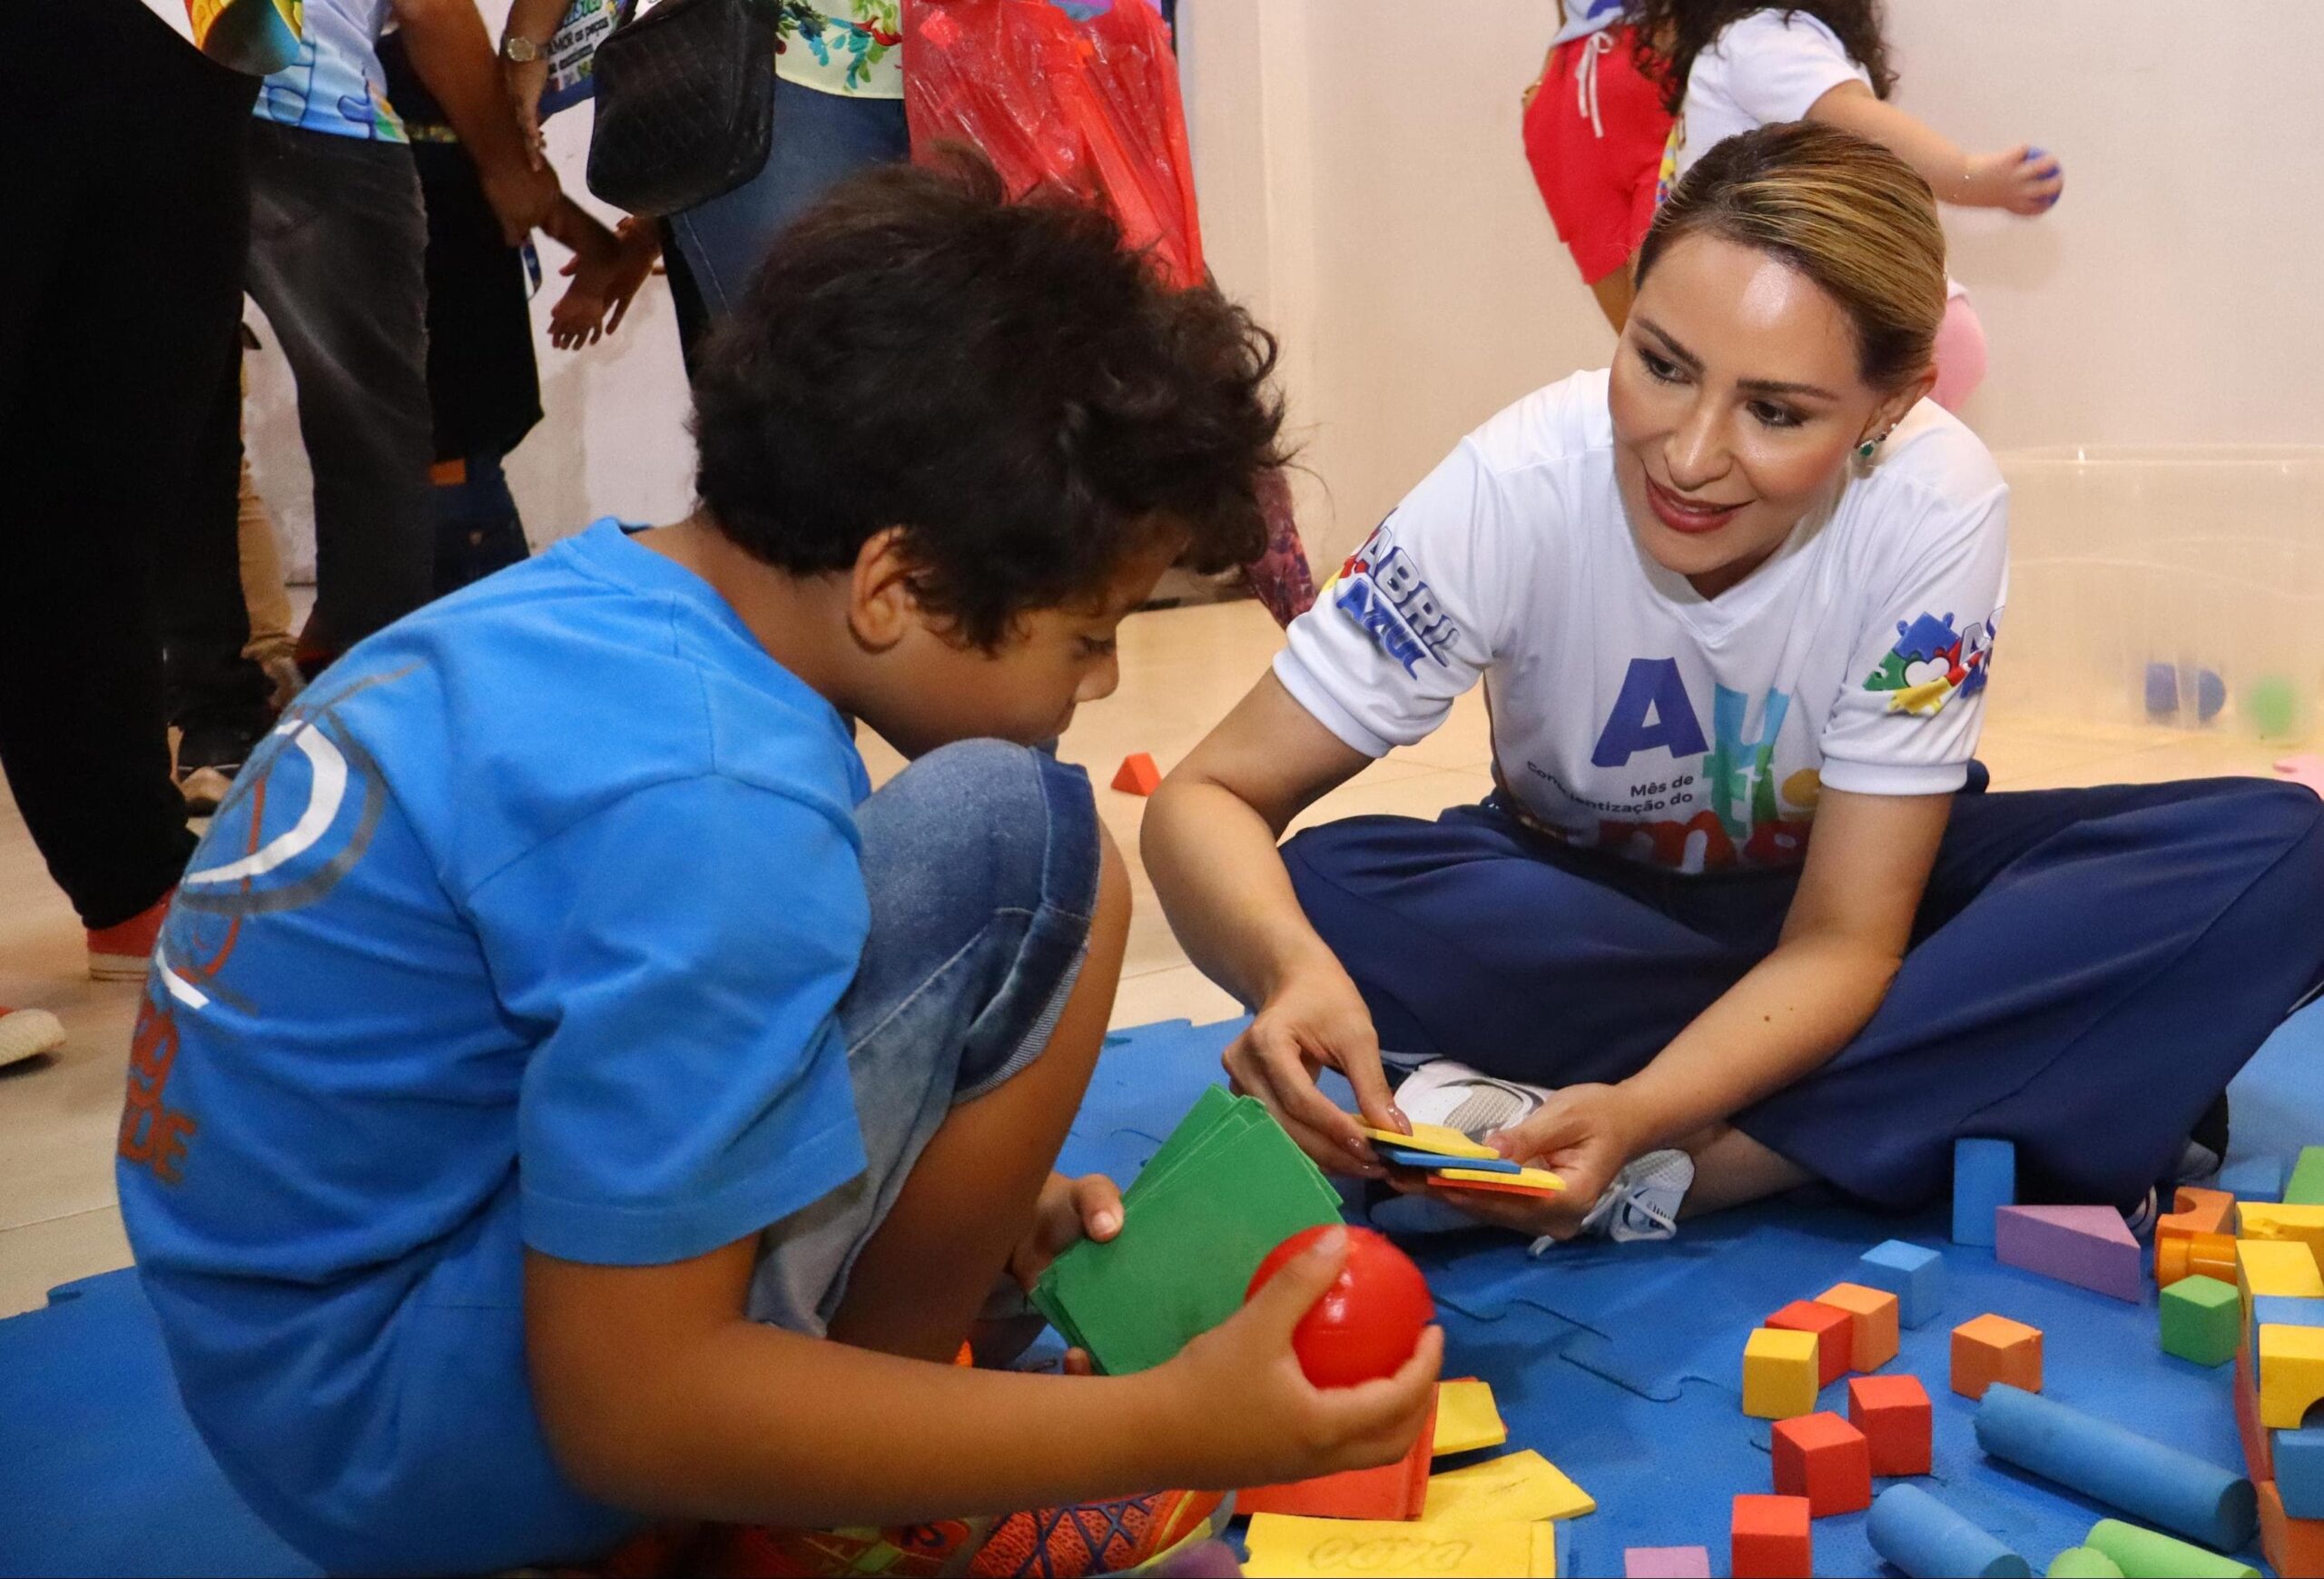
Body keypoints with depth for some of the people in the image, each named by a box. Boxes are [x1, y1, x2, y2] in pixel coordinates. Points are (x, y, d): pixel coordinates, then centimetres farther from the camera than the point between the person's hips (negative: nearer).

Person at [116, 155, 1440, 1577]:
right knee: (1019, 850, -20)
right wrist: (1173, 1430, -21)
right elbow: (627, 1409, -24)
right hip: (424, 1437, -9)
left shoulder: (585, 609, 1)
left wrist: (949, 1183, 13)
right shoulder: (697, 799, -27)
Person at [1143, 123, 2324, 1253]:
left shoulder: (1936, 508, -27)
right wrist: (1292, 965, -49)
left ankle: (1666, 1177, -27)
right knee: (1324, 899, -34)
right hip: (1578, 906, 0)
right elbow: (1208, 798, -26)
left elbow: (1842, 939, -24)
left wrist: (1639, 1118, -43)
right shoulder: (1519, 486, -29)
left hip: (1845, 896, 1)